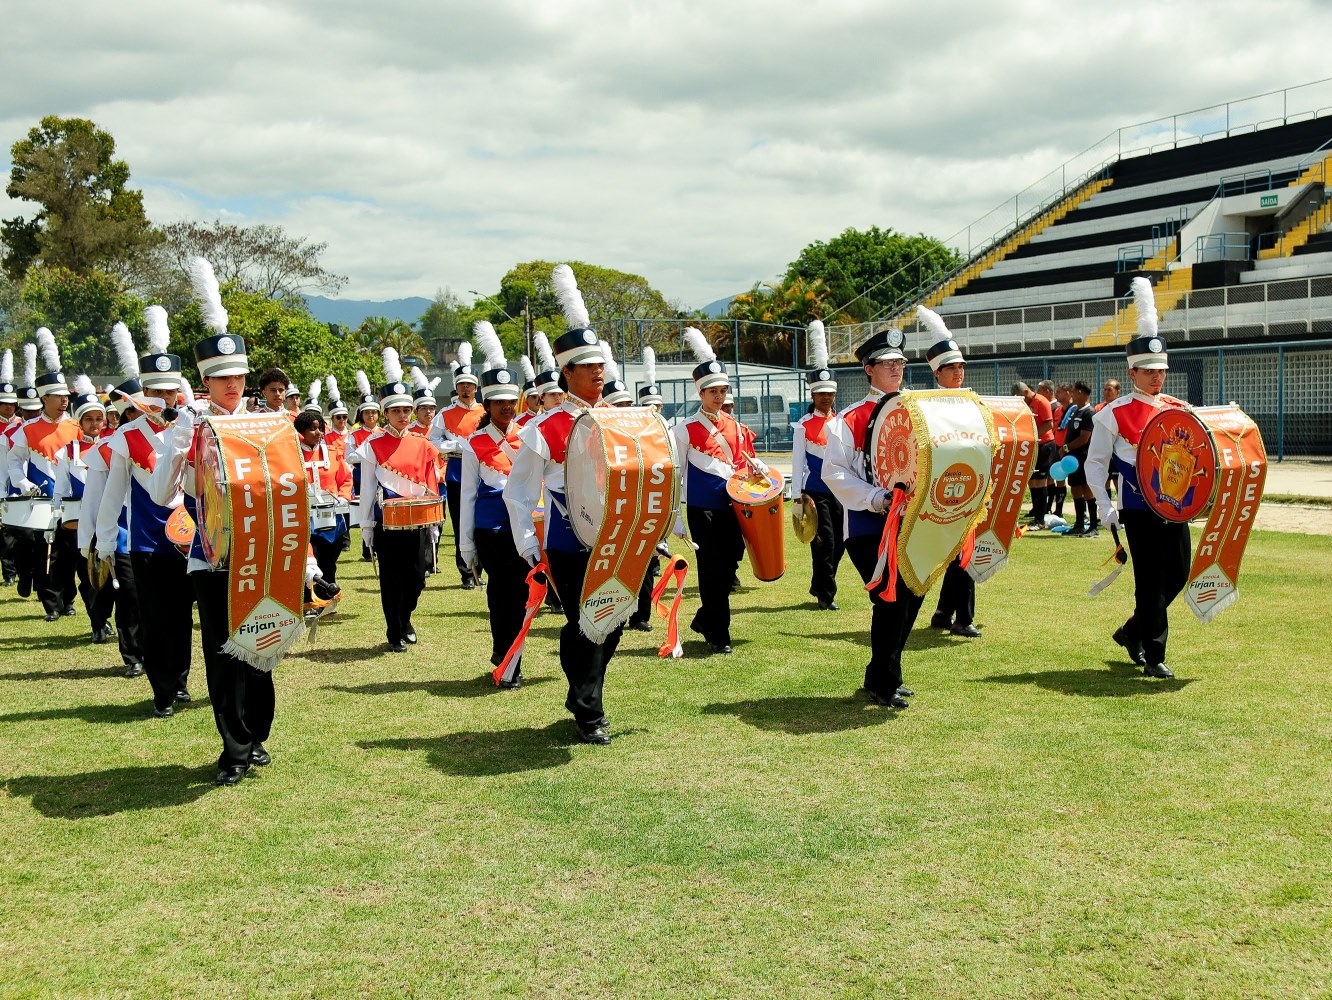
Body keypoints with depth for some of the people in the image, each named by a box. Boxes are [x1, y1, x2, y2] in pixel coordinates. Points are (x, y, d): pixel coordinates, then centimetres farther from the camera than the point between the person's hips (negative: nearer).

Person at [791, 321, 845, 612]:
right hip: (816, 491, -5)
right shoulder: (803, 426, -2)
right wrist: (798, 497, -7)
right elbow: (798, 464, -2)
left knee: (839, 543, 8)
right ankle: (826, 595, 3)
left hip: (840, 491, 5)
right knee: (824, 543, -7)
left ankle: (818, 586, 25)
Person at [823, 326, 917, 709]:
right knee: (891, 601, -9)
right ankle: (882, 684, 7)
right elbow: (834, 473, -11)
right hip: (868, 528, -6)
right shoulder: (849, 420, -5)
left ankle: (885, 674, 25)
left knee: (912, 597, 8)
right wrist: (877, 498, -22)